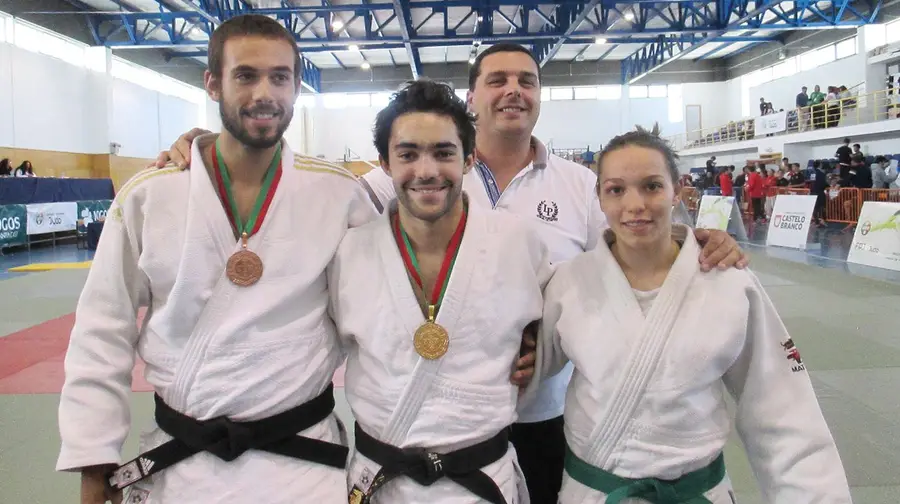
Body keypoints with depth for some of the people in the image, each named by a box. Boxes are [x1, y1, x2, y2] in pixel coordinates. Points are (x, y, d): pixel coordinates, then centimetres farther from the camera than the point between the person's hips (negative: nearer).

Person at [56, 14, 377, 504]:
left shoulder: (340, 192, -7)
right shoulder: (148, 195, -6)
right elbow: (103, 331, 1)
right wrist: (94, 462, 2)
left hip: (303, 459, -1)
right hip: (178, 462, 2)